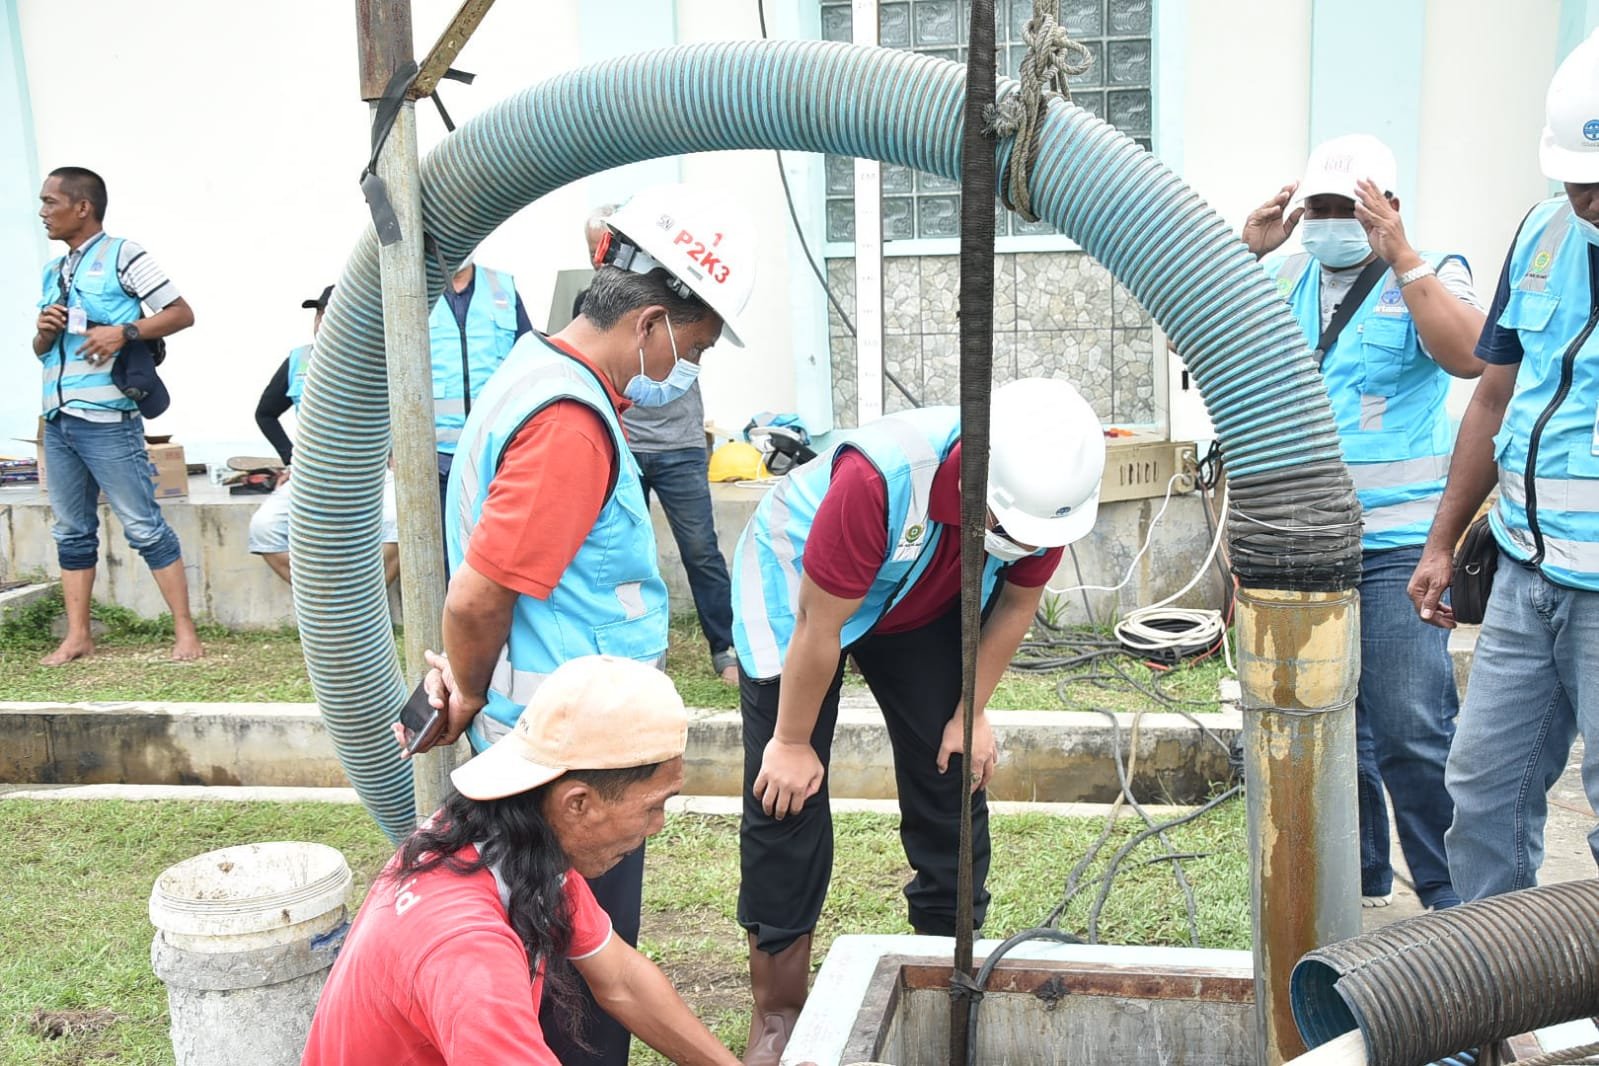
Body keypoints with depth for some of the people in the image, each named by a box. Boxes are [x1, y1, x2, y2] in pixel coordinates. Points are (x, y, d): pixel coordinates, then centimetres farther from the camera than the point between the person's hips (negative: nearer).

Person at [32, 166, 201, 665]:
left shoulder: (123, 255, -2)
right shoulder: (53, 271, 18)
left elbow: (182, 313, -7)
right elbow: (41, 349, 24)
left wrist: (124, 331, -19)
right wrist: (44, 332, 1)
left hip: (106, 420, -7)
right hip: (57, 421, 8)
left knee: (143, 526, -6)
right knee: (72, 531, 10)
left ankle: (185, 630, -1)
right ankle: (77, 636, 17)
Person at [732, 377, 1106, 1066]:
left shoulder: (1046, 487, -26)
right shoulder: (878, 479, -42)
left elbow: (1017, 602, -7)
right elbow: (820, 627, -29)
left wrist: (972, 713, -1)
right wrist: (793, 743, -17)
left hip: (925, 607, 5)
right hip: (797, 590, -4)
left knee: (951, 778, 2)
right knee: (787, 798, -6)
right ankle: (777, 1011, 7)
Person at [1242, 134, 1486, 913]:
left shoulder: (1428, 275, 0)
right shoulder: (1285, 280, 11)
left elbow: (1470, 356, -19)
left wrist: (1401, 257, -21)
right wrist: (1246, 251, -6)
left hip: (1396, 543, -4)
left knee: (1410, 730, -8)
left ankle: (1453, 895, 9)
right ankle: (1360, 877, 29)